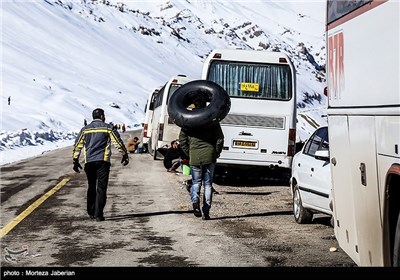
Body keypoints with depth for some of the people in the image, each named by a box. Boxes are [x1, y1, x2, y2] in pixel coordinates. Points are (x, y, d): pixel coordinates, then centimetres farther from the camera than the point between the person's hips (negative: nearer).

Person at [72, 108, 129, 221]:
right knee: (101, 188, -4)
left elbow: (77, 145, 11)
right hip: (102, 161, -3)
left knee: (91, 187, 17)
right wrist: (125, 155, 13)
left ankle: (91, 213, 21)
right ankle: (98, 214, -11)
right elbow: (118, 142, 2)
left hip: (89, 162, 3)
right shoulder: (108, 128, 3)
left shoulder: (85, 129, 11)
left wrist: (75, 161, 17)